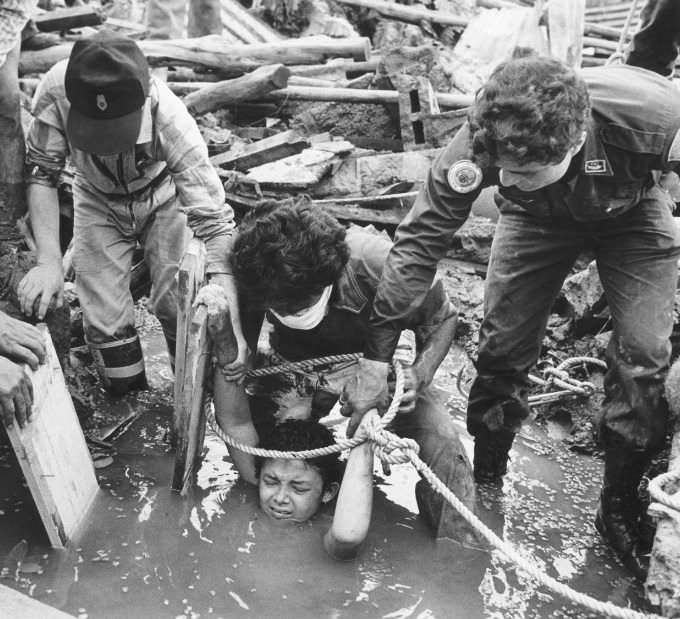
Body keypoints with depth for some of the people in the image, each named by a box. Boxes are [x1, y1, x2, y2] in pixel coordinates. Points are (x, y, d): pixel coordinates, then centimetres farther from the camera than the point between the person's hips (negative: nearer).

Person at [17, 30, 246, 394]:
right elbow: (41, 172, -20)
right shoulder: (56, 89, -35)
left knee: (179, 304, -9)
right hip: (98, 201, 2)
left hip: (163, 198, -1)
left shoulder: (169, 117, -39)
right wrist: (49, 261, -31)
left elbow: (215, 221, -40)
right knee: (105, 317, -4)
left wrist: (231, 328, -47)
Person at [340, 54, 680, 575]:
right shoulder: (478, 146, -37)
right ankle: (484, 486, 16)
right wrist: (376, 359, -31)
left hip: (630, 209, 0)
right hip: (539, 216, 1)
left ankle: (620, 508, 11)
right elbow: (420, 242, -31)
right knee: (503, 347, -7)